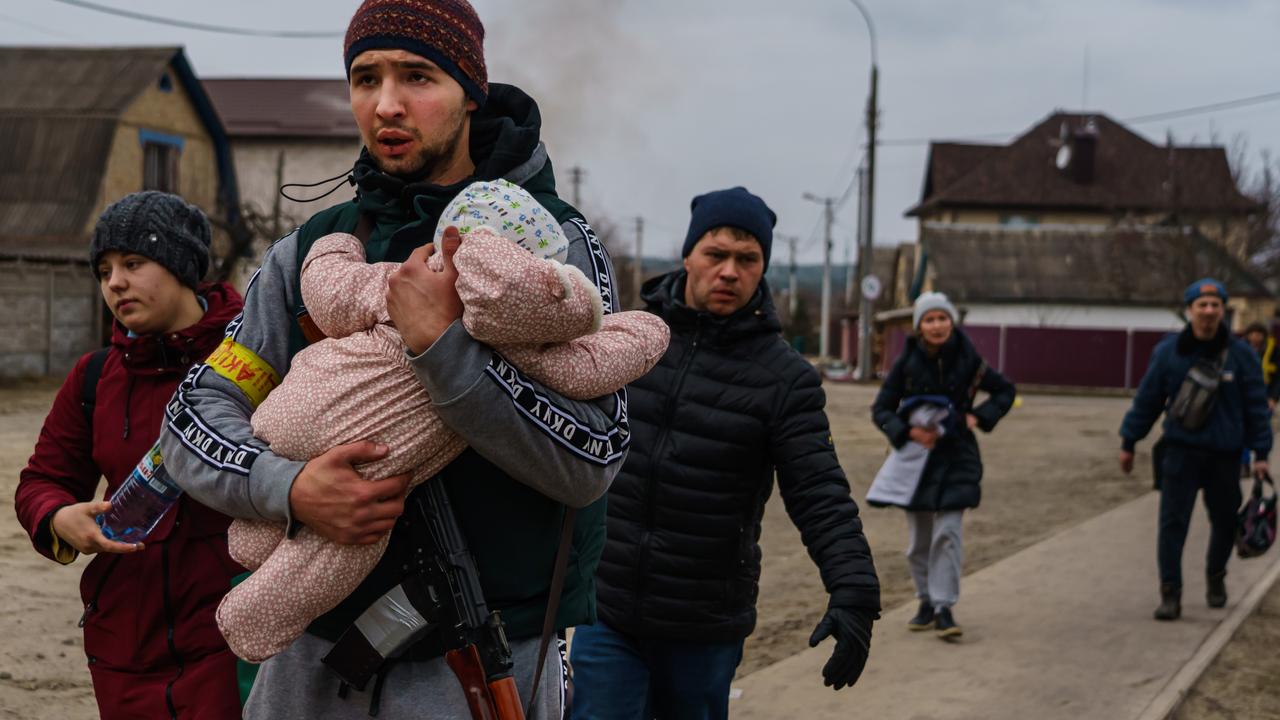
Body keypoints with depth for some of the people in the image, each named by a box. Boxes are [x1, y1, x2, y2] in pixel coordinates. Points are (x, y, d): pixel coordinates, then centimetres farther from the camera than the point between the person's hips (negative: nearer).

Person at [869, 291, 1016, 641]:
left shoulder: (967, 361, -5)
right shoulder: (906, 363, -5)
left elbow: (1006, 391, 10)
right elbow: (881, 408, -1)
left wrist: (980, 417, -5)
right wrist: (907, 432, -18)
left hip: (956, 458, -1)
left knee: (948, 533, -10)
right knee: (919, 539, 9)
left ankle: (944, 608, -6)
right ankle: (927, 601, 24)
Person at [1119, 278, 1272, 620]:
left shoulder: (1241, 354, -3)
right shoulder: (1168, 351, -3)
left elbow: (1256, 406, 2)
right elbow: (1147, 400, 4)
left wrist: (1261, 454, 0)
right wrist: (1128, 442, 7)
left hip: (1225, 455, 1)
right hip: (1181, 451, -1)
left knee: (1225, 522, 13)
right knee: (1172, 522, -7)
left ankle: (1215, 576, 39)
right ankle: (1170, 593, -1)